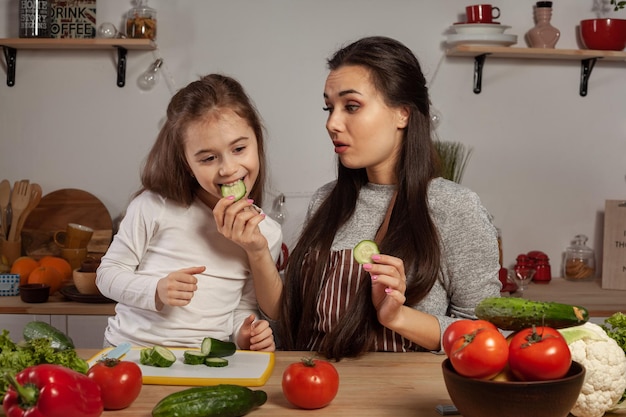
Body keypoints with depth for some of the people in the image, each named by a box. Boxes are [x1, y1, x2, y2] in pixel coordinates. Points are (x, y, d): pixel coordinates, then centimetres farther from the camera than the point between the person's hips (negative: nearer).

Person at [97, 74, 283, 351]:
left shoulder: (266, 233, 3)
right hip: (132, 349, 0)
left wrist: (245, 334, -9)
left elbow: (243, 309, 11)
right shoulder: (155, 207, -6)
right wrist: (156, 292, -14)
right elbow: (108, 273, 2)